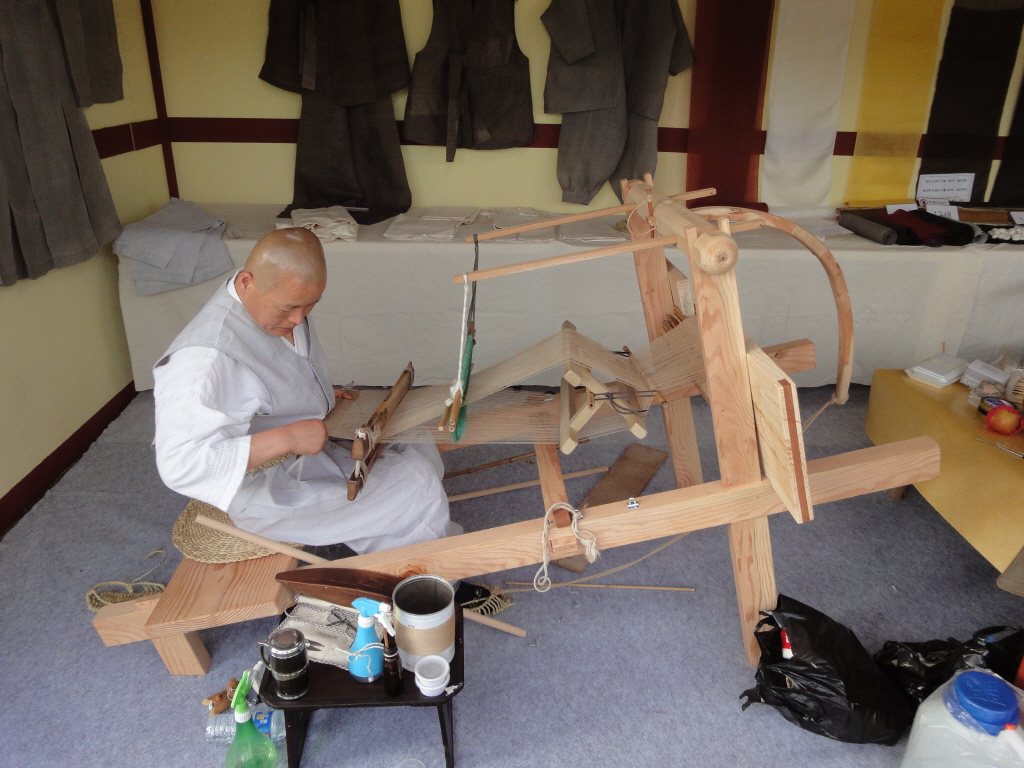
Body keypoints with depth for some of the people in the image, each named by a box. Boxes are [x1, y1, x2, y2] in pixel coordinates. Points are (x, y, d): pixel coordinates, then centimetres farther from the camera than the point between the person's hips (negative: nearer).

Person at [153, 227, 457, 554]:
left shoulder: (285, 304, -4)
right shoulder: (205, 358, -32)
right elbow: (179, 465, -35)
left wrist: (323, 395, 2)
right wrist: (285, 439, -37)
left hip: (312, 440, 9)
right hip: (271, 491, -9)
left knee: (422, 453, 7)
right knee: (417, 489, -14)